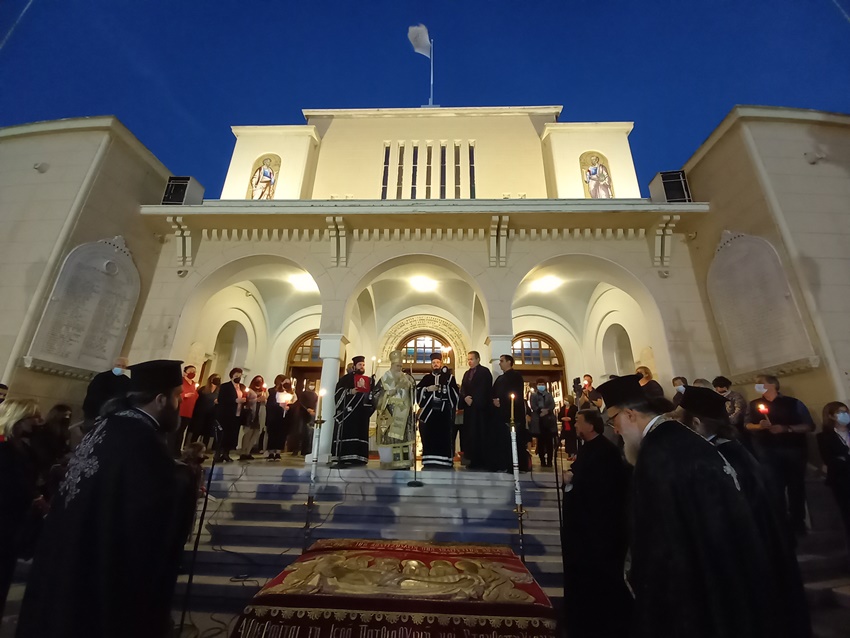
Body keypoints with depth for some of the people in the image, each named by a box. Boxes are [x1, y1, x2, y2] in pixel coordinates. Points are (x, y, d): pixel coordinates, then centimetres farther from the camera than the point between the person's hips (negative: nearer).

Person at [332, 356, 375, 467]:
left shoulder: (368, 380, 20)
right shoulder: (346, 378, 9)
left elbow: (372, 394, 16)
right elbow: (338, 390, -1)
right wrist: (349, 391, -17)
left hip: (362, 411, 4)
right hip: (349, 409, -4)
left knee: (361, 433, 2)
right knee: (347, 433, -10)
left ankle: (358, 458, 6)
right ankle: (344, 458, -10)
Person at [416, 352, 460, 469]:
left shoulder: (449, 377, 5)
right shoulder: (426, 378, 9)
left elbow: (456, 394, -4)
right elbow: (417, 391, 2)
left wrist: (448, 383, -19)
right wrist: (427, 389, -13)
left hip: (444, 413, -1)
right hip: (429, 412, 1)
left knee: (444, 438, 1)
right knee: (429, 437, 4)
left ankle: (445, 461, 10)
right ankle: (429, 462, 14)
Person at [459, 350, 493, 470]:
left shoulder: (485, 372, -2)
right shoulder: (467, 373, 19)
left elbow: (485, 390, -11)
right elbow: (463, 389, 11)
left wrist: (473, 400, -14)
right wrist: (465, 398, -9)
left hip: (481, 408, -6)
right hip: (469, 408, 7)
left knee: (480, 434, -5)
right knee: (469, 434, 4)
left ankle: (482, 461, 1)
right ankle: (473, 460, 11)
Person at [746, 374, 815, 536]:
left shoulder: (793, 403, -3)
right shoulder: (754, 405, 5)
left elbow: (809, 426, -5)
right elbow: (748, 425, 9)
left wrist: (786, 428, -18)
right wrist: (759, 426, -11)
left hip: (793, 451, -1)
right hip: (768, 453, 1)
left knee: (796, 487, 10)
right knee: (775, 488, 5)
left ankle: (797, 523, 28)